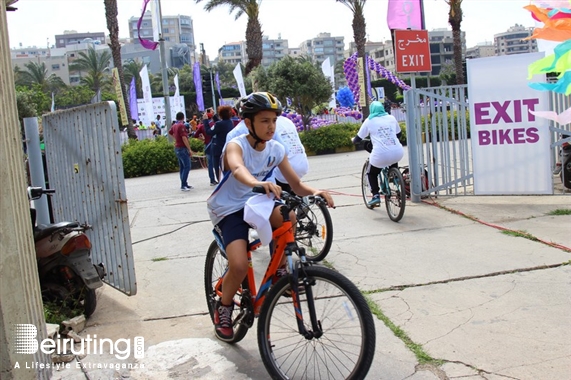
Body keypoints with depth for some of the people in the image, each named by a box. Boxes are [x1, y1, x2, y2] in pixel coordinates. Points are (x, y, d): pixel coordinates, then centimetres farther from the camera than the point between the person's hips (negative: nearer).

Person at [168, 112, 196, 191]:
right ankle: (183, 185, -14)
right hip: (182, 148, -10)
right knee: (187, 166, -10)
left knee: (182, 167, 12)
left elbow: (170, 132, 31)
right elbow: (184, 138, -21)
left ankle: (185, 184, 16)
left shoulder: (174, 126, 10)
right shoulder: (181, 126, -16)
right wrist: (189, 150, -20)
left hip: (177, 148, 10)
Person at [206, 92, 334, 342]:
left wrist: (315, 192, -30)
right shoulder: (236, 145, -20)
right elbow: (238, 169, -44)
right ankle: (223, 307, 8)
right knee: (239, 266, -23)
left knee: (288, 218, -29)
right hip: (228, 209, -4)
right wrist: (259, 183, -66)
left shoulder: (276, 150, -5)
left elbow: (296, 185, -7)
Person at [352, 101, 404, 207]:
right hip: (398, 154, 3)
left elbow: (358, 139, 9)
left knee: (372, 174, 21)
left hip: (381, 155, -3)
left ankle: (375, 195, 7)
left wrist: (353, 139, 31)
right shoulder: (391, 118, 14)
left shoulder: (369, 121, 6)